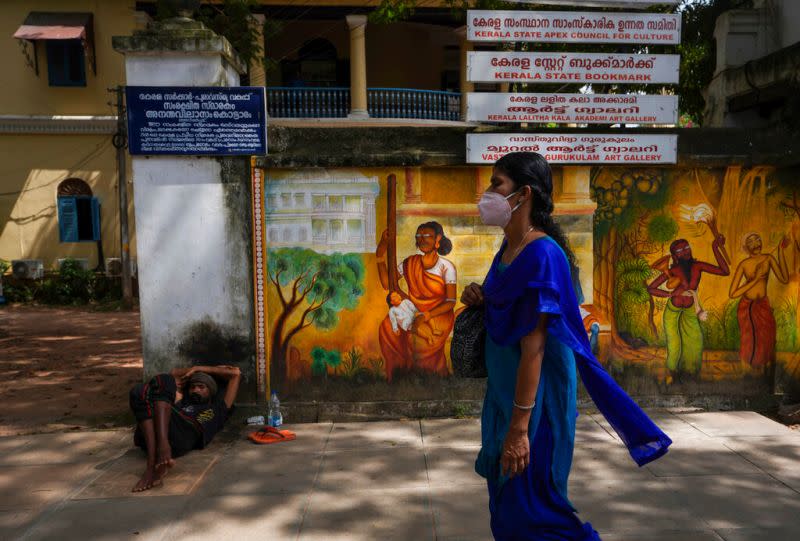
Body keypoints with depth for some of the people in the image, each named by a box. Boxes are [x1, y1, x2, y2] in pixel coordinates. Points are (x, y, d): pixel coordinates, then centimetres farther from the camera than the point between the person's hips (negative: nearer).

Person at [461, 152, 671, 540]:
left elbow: (534, 344, -24)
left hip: (534, 396, -9)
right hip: (504, 389, 9)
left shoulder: (541, 254, -20)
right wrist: (479, 300, -1)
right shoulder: (507, 249, 7)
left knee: (529, 508, 5)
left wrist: (519, 427, -23)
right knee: (505, 503, 21)